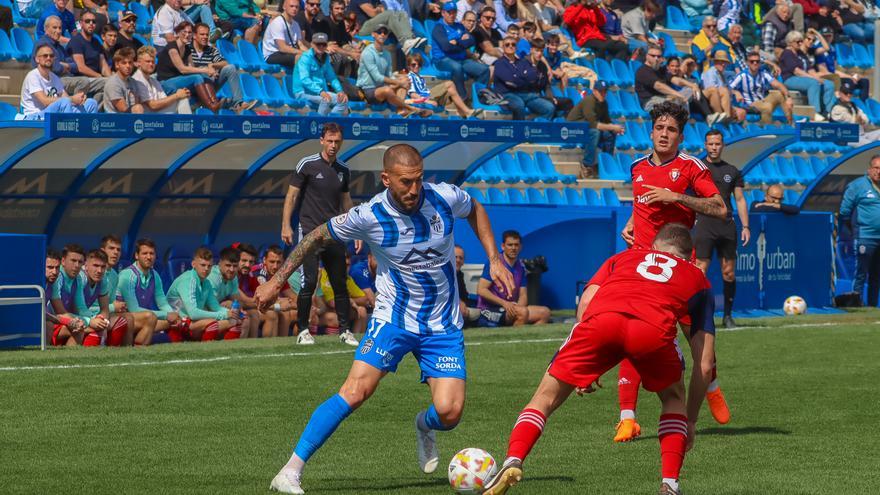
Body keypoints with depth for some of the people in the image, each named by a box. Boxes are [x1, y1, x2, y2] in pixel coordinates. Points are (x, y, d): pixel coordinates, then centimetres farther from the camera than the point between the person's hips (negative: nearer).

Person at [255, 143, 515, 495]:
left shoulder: (445, 198, -12)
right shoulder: (369, 216, -17)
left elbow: (475, 210, 14)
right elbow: (317, 237, 0)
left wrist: (494, 260, 7)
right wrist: (276, 282, 2)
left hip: (443, 326, 2)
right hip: (393, 319, -2)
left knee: (449, 413, -12)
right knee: (355, 391, -21)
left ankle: (425, 426, 28)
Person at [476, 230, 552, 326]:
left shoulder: (520, 266, 13)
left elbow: (523, 295, 12)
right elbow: (481, 290, -14)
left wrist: (518, 307, -13)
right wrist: (504, 303, -23)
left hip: (510, 308, 8)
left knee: (545, 312, -8)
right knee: (523, 312, -32)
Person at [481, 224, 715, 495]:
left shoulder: (623, 257, 39)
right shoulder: (697, 278, 36)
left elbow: (586, 301, 22)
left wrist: (586, 371, 25)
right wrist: (691, 421, 39)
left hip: (600, 320, 1)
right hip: (653, 329, -1)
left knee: (545, 398, 16)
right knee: (673, 399, 29)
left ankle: (513, 461, -7)